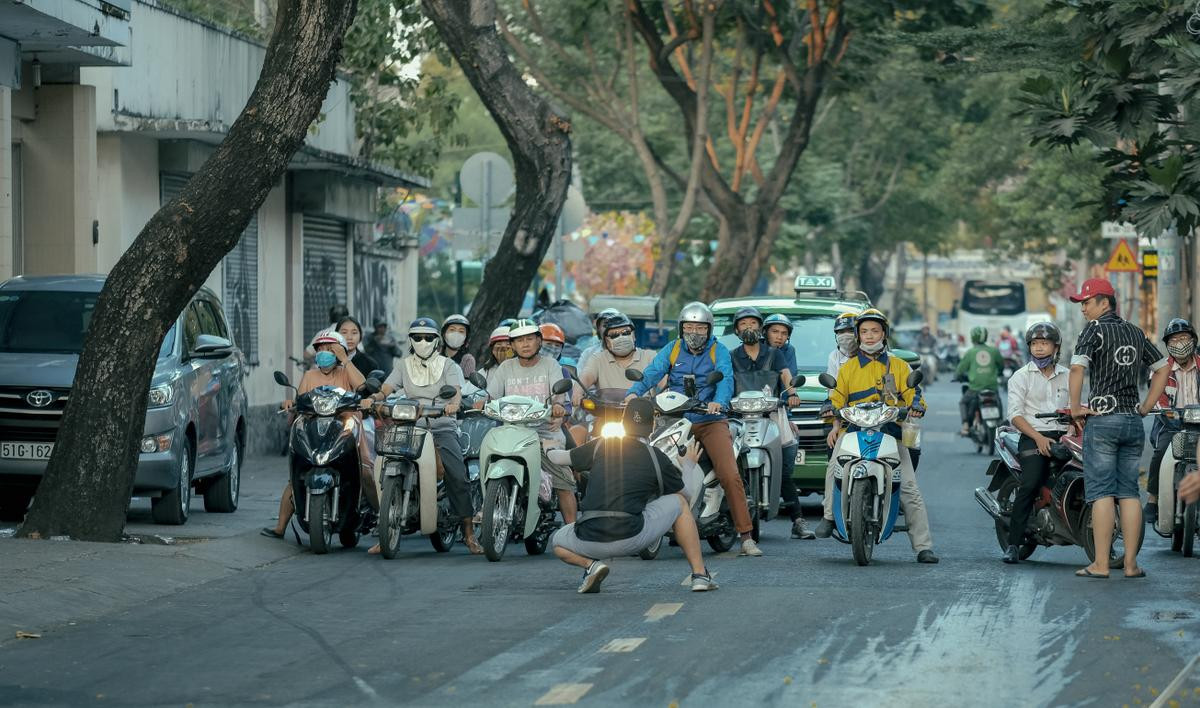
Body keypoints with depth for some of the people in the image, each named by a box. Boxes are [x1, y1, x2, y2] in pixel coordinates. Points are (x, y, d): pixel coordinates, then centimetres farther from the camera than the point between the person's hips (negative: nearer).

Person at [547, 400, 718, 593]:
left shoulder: (600, 446, 11)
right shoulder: (657, 458, 7)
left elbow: (555, 458, 20)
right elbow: (688, 491, 22)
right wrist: (690, 464, 43)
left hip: (590, 543, 1)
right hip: (631, 538, -1)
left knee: (557, 543, 34)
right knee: (679, 503, 22)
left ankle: (590, 564, 1)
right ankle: (699, 574, 17)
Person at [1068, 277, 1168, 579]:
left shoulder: (1095, 330, -6)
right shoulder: (1135, 332, 15)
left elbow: (1077, 368, -20)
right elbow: (1163, 367, 22)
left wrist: (1075, 407, -10)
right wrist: (1146, 406, 20)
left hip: (1103, 419, -6)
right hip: (1133, 420, 6)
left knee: (1102, 492, -5)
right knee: (1130, 492, 6)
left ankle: (1100, 564, -8)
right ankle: (1131, 563, 4)